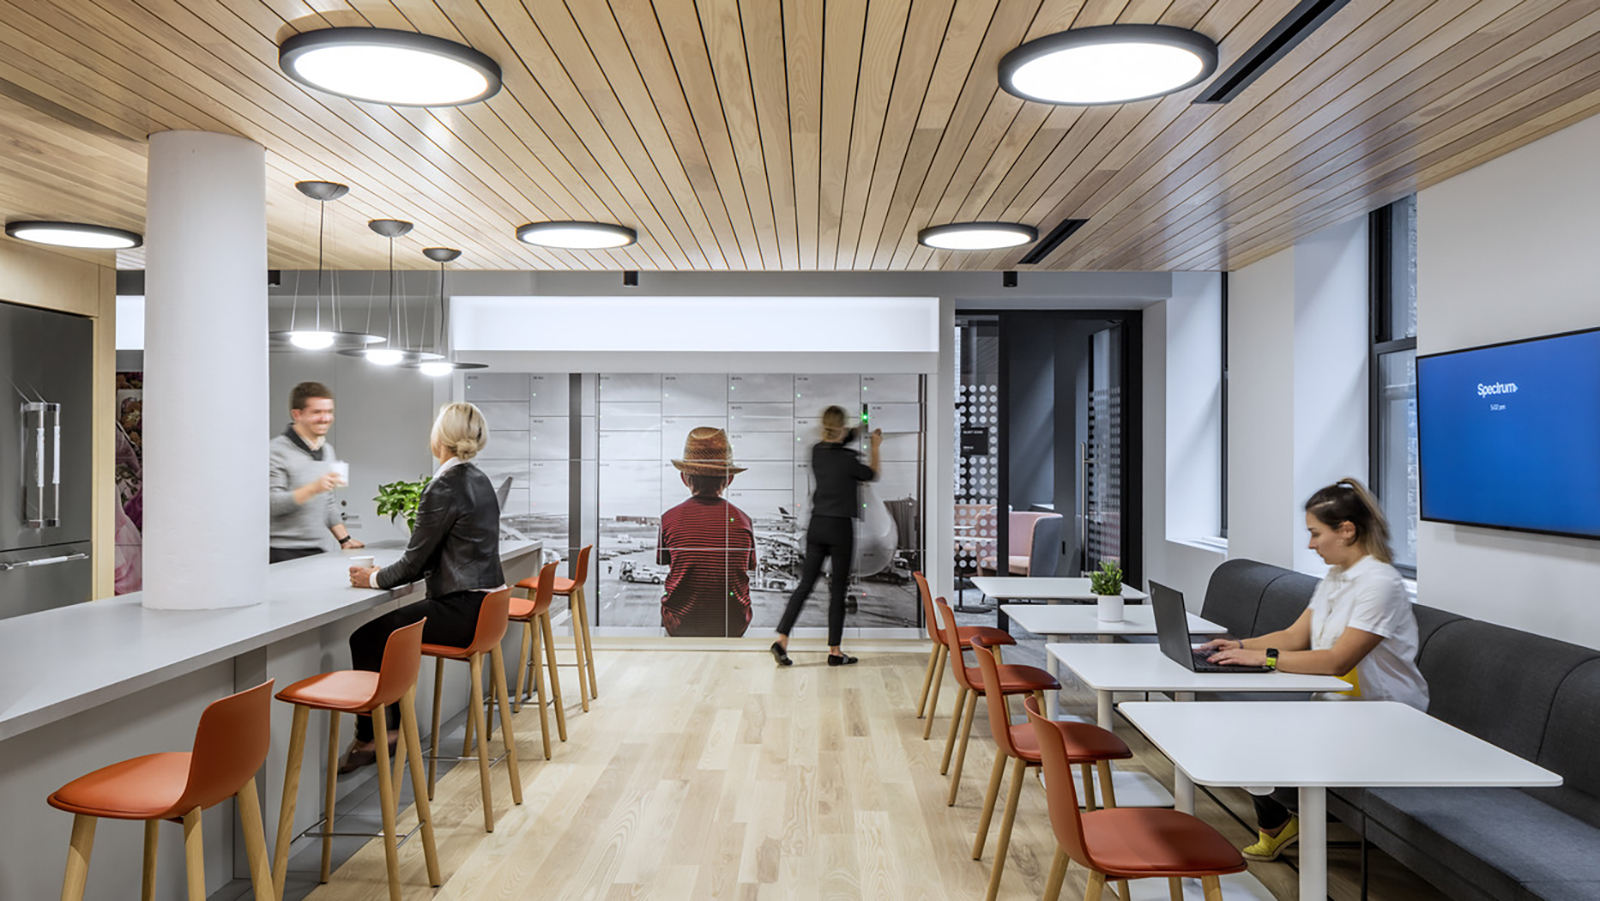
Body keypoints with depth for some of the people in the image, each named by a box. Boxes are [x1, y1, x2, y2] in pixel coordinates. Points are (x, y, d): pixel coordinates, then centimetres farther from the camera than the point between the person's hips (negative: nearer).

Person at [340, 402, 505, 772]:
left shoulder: (445, 486, -16)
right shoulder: (478, 479, 12)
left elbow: (416, 560, -12)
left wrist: (374, 579, 4)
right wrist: (383, 573, 15)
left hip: (462, 610, -9)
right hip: (482, 603, 9)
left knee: (365, 639, -1)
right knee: (384, 630, 20)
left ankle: (367, 740, 11)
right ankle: (392, 729, 23)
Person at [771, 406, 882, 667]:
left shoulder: (816, 451, 1)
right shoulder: (847, 459, -15)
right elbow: (871, 474, 7)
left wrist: (854, 431, 37)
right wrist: (875, 447, 21)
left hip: (817, 525, 5)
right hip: (840, 528, -5)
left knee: (805, 584, 9)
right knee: (838, 590, 3)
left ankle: (782, 639, 0)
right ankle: (834, 652, 9)